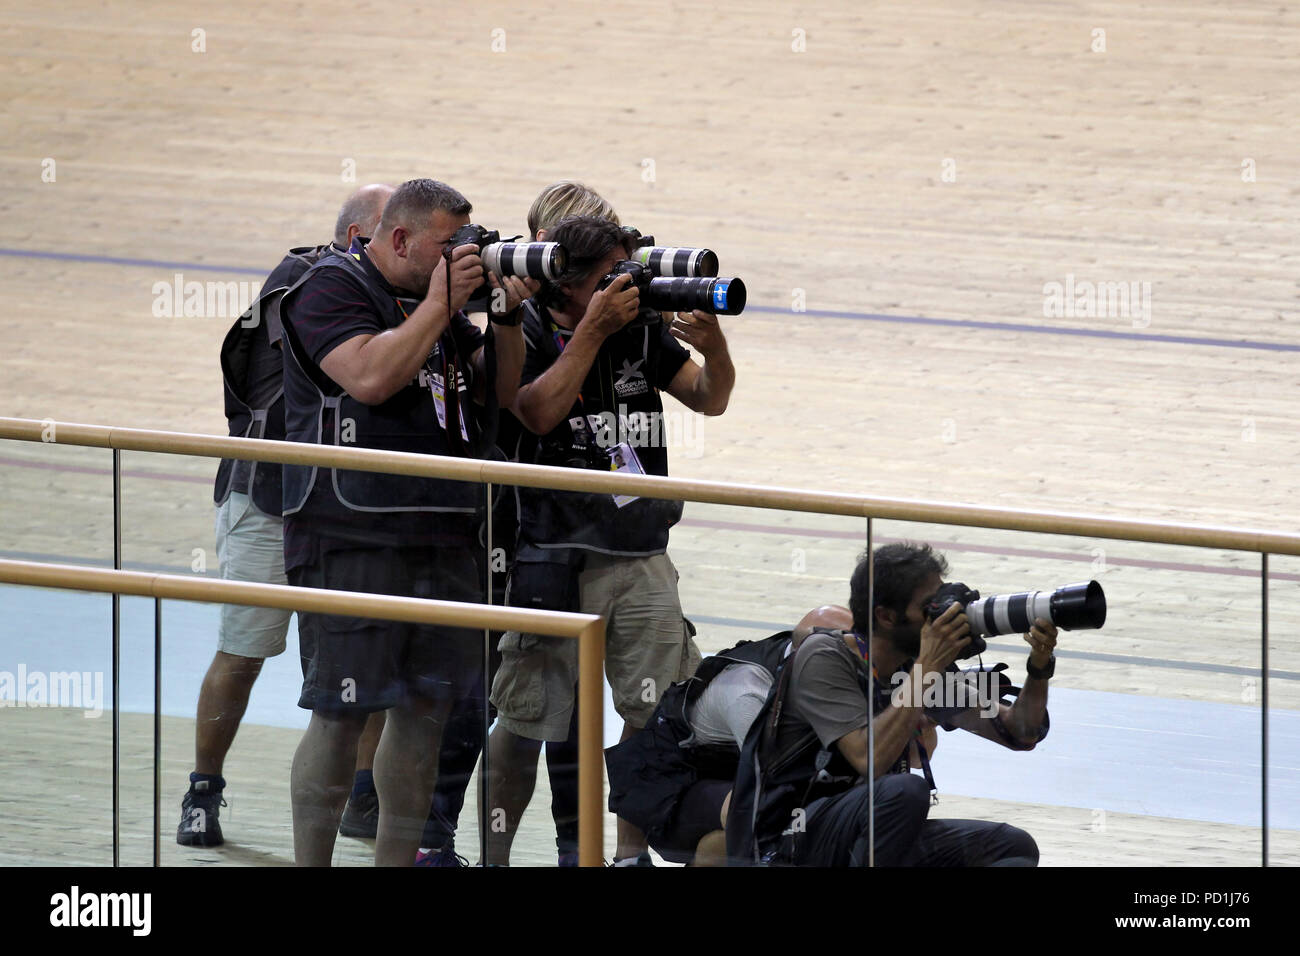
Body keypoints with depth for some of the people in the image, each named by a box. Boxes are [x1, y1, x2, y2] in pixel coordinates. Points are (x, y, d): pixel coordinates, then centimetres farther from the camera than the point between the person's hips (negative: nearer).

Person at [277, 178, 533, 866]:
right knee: (341, 713, -7)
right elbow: (370, 377, -20)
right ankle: (311, 861, -2)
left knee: (428, 705, 8)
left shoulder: (440, 297, 17)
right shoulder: (332, 288, -5)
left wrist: (506, 320, 3)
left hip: (442, 537, 8)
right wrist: (440, 304, -14)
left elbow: (500, 395, 18)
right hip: (352, 540, -8)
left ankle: (397, 856, 16)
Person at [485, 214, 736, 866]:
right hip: (556, 559, -5)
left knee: (656, 712, 4)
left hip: (641, 557, 5)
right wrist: (594, 329, -22)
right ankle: (491, 854, 13)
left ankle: (631, 852, 17)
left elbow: (710, 399, 9)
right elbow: (540, 412, -21)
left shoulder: (641, 330, 6)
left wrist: (712, 344, -12)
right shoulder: (524, 334, -6)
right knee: (527, 719, 1)